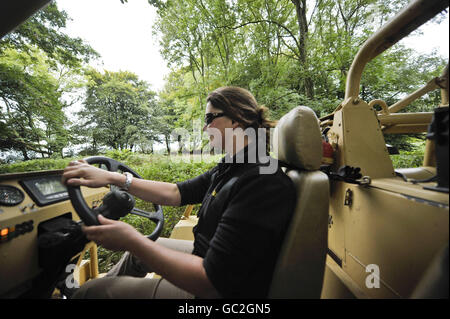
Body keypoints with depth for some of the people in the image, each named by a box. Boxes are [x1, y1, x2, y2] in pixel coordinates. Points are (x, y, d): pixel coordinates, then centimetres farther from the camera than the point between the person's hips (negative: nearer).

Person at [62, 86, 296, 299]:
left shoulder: (263, 182, -31)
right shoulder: (228, 168, 0)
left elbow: (210, 281, -30)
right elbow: (176, 193, 0)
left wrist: (131, 241, -23)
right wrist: (112, 178, -6)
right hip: (208, 257, 8)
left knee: (89, 292, 3)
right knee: (137, 250, 23)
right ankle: (103, 284, 51)